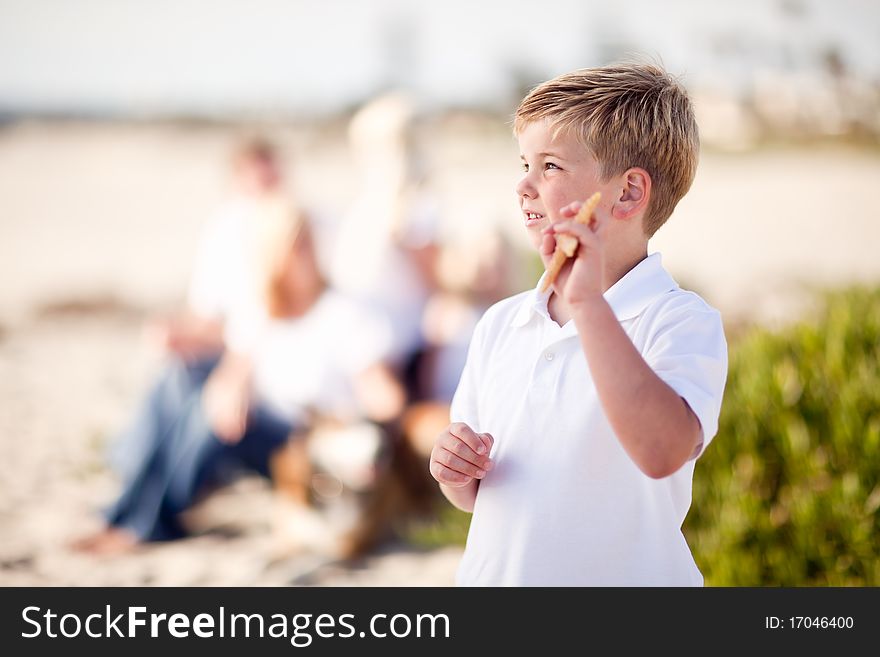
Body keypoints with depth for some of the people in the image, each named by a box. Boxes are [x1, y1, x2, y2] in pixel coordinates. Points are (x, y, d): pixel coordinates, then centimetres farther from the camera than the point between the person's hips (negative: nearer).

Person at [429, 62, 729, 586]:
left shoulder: (682, 321, -12)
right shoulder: (501, 324, 5)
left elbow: (663, 452, -31)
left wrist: (588, 304, -30)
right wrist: (456, 473, -7)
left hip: (622, 578, -4)